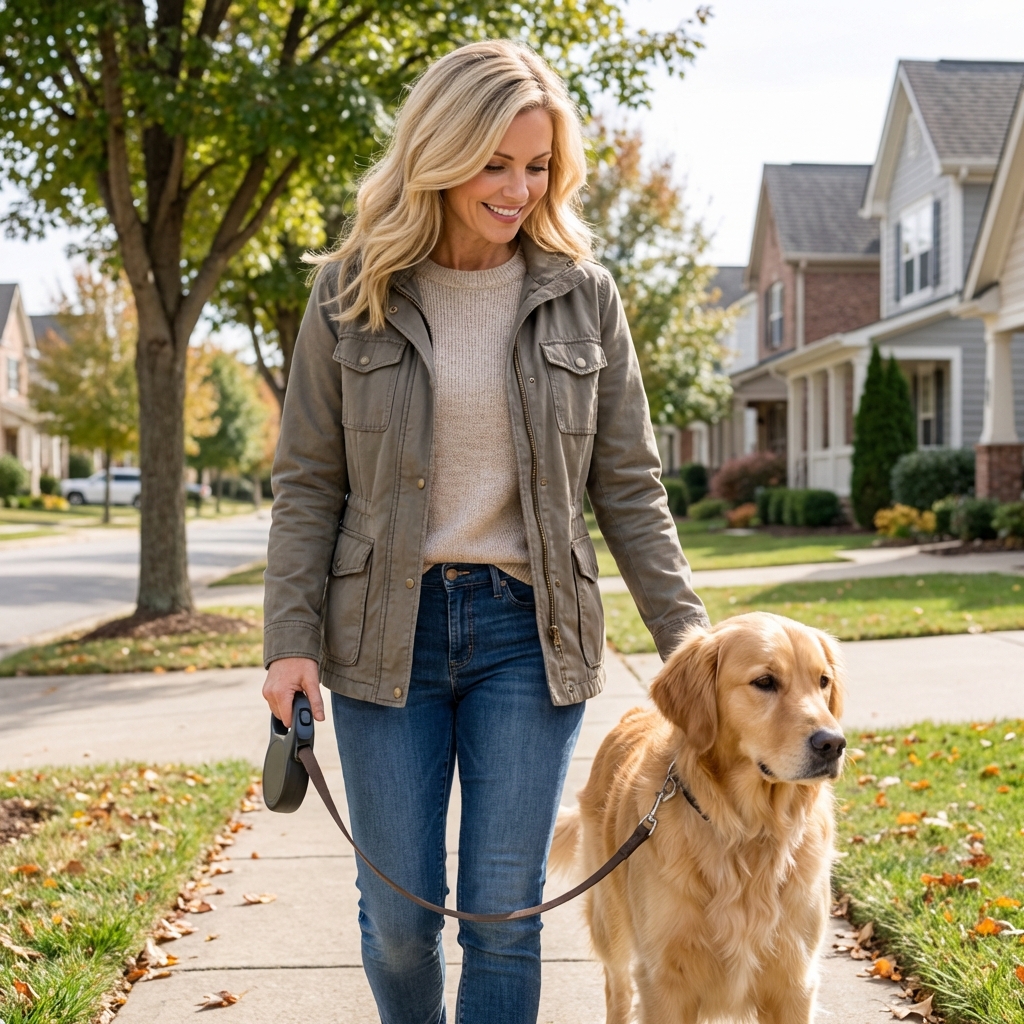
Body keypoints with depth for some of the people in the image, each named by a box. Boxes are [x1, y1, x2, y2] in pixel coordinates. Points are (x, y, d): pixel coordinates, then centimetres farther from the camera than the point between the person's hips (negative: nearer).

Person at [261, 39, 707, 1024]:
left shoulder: (582, 295, 2)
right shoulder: (352, 292, 1)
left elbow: (628, 488, 5)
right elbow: (306, 482, 2)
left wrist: (686, 638, 0)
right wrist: (291, 639, -7)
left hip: (528, 630, 0)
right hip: (386, 631, 0)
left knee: (504, 912, 2)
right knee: (398, 912, 7)